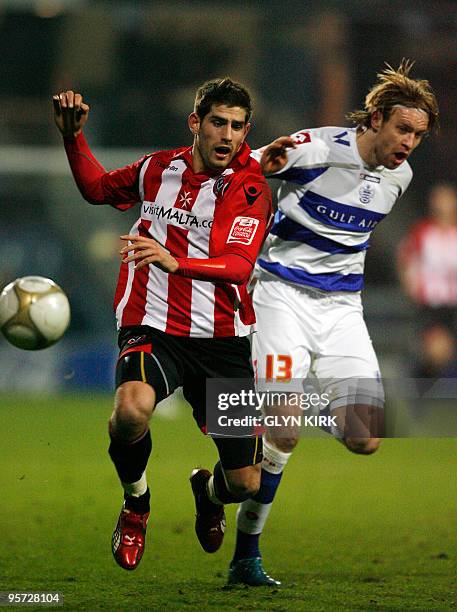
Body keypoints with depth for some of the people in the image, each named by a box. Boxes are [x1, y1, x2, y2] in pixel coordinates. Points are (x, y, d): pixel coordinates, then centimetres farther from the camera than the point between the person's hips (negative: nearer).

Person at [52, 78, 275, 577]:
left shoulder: (251, 190, -5)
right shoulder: (159, 167, 7)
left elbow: (239, 265, -21)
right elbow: (96, 188, 28)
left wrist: (176, 262, -38)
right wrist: (73, 137, 12)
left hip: (222, 340, 0)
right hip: (152, 328, 0)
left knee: (246, 484, 2)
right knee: (131, 410, -35)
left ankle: (207, 491, 43)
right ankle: (135, 503, -3)